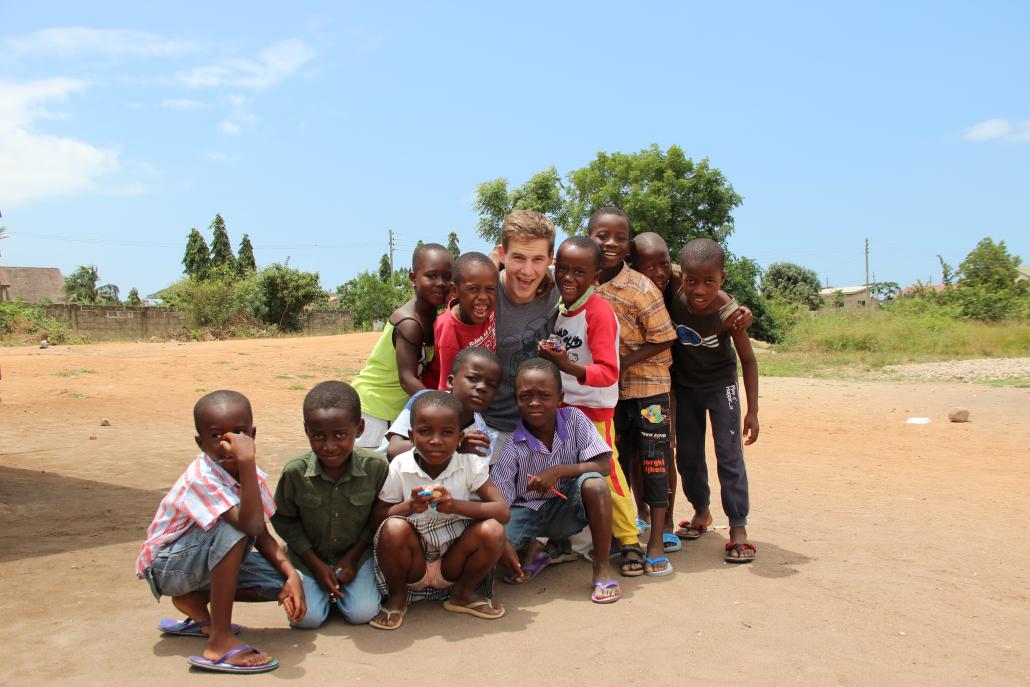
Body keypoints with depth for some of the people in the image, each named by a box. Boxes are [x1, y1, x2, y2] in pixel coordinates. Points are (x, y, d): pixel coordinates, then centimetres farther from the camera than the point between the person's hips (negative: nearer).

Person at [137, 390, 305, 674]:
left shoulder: (248, 474, -8)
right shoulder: (201, 479, -30)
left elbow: (261, 535, -4)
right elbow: (251, 526, -44)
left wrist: (291, 574, -18)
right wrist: (247, 462, -51)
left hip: (210, 560, 7)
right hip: (166, 566, -7)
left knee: (282, 583, -10)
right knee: (234, 530, -35)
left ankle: (194, 600, 7)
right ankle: (219, 642, -28)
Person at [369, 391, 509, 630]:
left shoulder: (471, 465, -10)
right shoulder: (400, 468, -11)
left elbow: (503, 512, -16)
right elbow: (376, 517, -8)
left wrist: (455, 505, -30)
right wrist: (409, 506, -27)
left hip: (453, 562, 1)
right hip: (413, 564, -1)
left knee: (493, 531, -25)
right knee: (394, 528, -31)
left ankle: (463, 593, 6)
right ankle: (397, 597, 0)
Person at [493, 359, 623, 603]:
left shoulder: (574, 419, -12)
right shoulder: (511, 444, -16)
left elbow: (603, 465, -15)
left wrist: (558, 471, -28)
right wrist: (503, 545, -32)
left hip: (567, 510, 0)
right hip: (527, 510, 0)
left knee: (594, 484, -31)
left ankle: (602, 567, -14)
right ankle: (532, 549, 10)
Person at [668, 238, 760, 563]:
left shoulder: (729, 312, -27)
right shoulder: (673, 297, -24)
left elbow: (748, 359, -16)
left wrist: (752, 411, -16)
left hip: (720, 384, -3)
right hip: (684, 385, 3)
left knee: (729, 455, -7)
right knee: (687, 455, 11)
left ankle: (738, 527, 1)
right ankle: (701, 511, 32)